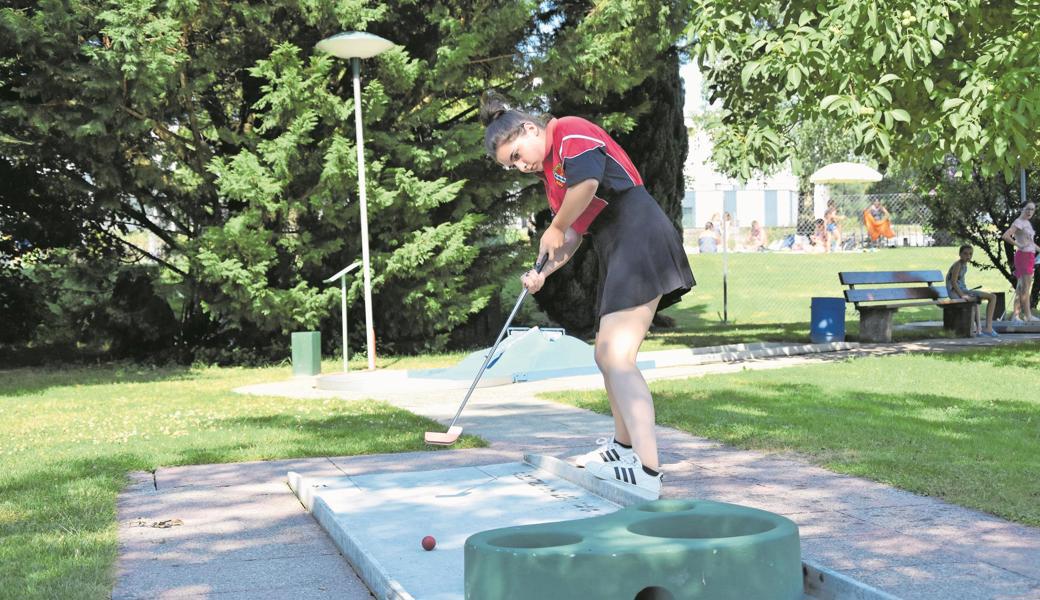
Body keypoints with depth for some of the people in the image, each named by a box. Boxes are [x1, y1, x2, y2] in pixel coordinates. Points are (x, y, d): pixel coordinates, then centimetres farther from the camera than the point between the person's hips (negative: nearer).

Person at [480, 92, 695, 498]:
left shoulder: (571, 132, -7)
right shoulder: (550, 174, 21)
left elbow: (587, 181, -26)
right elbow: (574, 236, 22)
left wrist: (555, 229, -11)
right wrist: (543, 273, 5)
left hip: (640, 242, -10)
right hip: (615, 254, 10)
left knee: (616, 358, -18)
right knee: (607, 355, 19)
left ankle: (648, 472, -22)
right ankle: (624, 446, 37)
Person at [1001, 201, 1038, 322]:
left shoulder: (1027, 222, 16)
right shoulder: (1019, 222, -12)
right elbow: (1005, 236, -25)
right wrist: (1018, 245, -20)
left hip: (1030, 256, 9)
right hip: (1023, 255, -9)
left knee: (1020, 287, 8)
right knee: (1025, 287, -8)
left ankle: (1016, 316, 9)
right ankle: (1028, 315, -6)